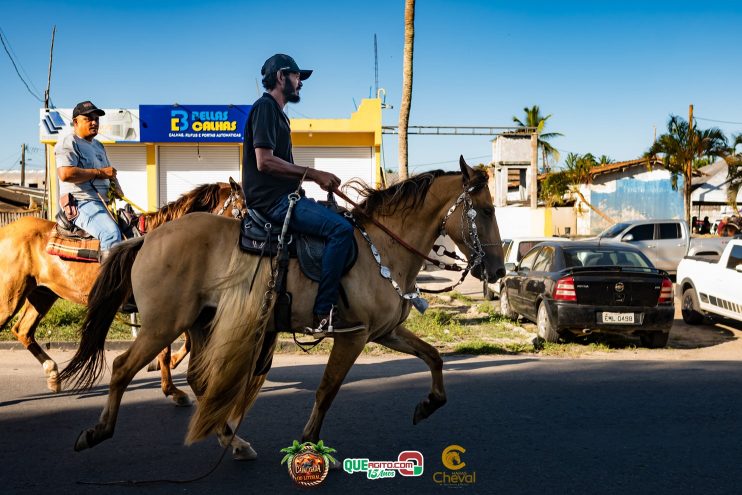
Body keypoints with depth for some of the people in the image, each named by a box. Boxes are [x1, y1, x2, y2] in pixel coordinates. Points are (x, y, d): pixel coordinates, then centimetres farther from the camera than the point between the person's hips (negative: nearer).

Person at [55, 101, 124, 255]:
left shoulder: (98, 146, 25)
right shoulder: (68, 143, -4)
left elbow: (109, 172, 31)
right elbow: (65, 174, -20)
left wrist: (116, 187, 7)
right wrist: (99, 172, -14)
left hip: (103, 202, 10)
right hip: (80, 203, -10)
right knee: (112, 232, -32)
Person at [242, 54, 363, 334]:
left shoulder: (277, 112, 23)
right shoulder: (265, 107, -8)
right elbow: (264, 161, -20)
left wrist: (316, 178, 11)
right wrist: (313, 174, -14)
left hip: (283, 197, 11)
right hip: (272, 199, -11)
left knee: (341, 221, 15)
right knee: (340, 229, -24)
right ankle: (323, 314, -24)